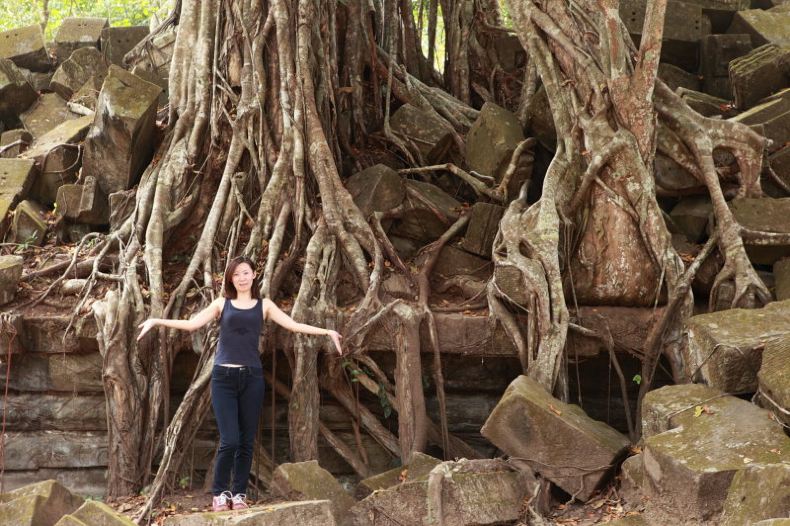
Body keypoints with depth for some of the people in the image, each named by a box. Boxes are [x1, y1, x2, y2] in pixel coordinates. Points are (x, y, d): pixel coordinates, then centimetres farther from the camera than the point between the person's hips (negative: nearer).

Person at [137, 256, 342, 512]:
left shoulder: (264, 305, 12)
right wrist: (157, 321, -6)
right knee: (229, 440, -10)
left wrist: (327, 331, -1)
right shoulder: (222, 304, 10)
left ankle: (239, 493, 12)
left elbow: (294, 325, 6)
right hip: (223, 377, -1)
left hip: (251, 377, 2)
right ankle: (220, 493, 5)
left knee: (246, 441, 2)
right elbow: (192, 323, 3)